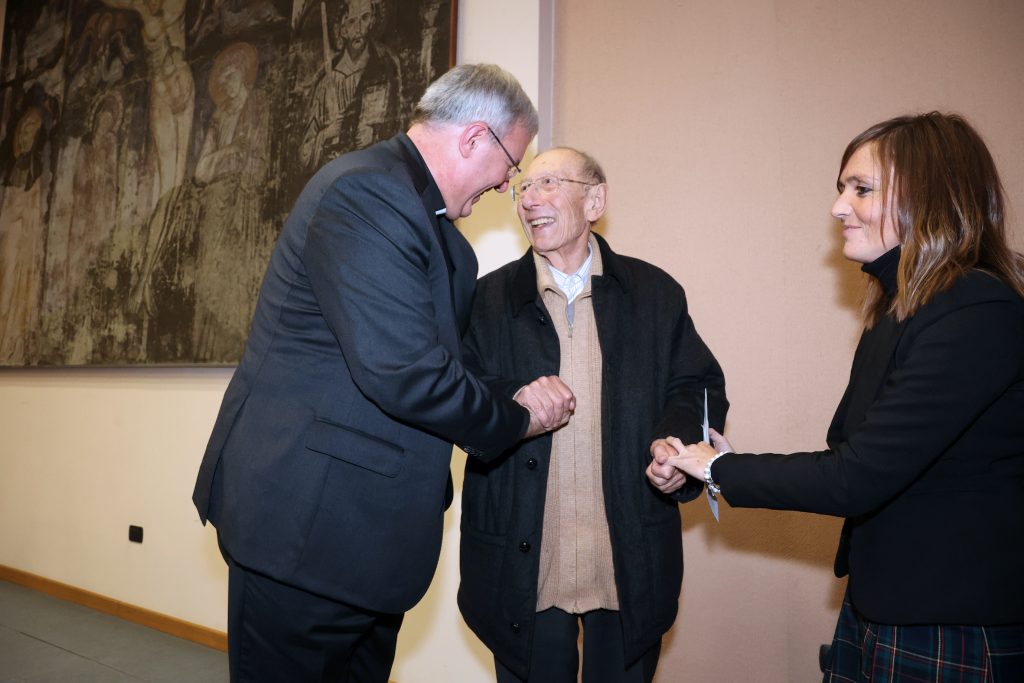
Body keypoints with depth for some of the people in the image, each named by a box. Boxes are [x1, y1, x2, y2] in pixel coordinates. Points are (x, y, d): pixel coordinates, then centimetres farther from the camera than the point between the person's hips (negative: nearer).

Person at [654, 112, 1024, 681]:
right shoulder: (902, 308, 7)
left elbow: (858, 477, -23)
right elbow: (860, 461, 6)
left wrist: (720, 469, -11)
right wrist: (734, 464, -2)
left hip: (950, 635, -7)